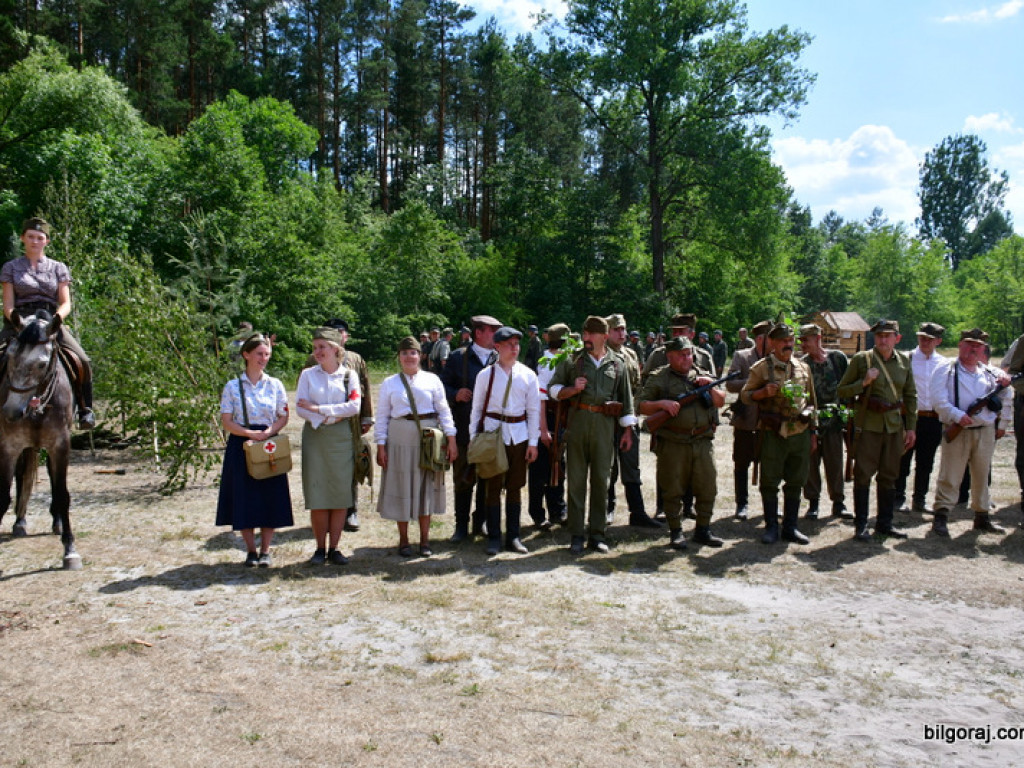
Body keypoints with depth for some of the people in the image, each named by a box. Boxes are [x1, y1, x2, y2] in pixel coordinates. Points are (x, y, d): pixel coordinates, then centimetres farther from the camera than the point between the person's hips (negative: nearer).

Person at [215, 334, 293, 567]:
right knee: (244, 499, 1)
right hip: (241, 446, -1)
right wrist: (250, 433, -17)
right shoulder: (232, 386, 0)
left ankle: (265, 551, 12)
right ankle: (251, 551, 15)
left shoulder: (275, 385, 5)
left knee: (270, 499, 0)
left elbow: (284, 417, 6)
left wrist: (269, 432, -13)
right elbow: (226, 422, -3)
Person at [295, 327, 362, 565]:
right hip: (315, 436, 0)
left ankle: (334, 548, 9)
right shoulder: (308, 374, 7)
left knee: (341, 493, 0)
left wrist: (318, 408, -11)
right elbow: (299, 407, -3)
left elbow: (354, 406, -8)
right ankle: (320, 548, 10)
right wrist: (327, 418, -16)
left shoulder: (349, 375, 5)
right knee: (317, 494, -1)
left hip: (342, 438, 0)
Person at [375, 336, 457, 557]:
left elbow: (444, 410, 3)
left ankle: (424, 540, 20)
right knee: (401, 488, 6)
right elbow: (382, 416, 5)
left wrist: (451, 439, -4)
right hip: (400, 439, 0)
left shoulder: (432, 380, 4)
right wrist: (381, 446, -1)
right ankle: (403, 540, 21)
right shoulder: (389, 383, 5)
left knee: (426, 487, 7)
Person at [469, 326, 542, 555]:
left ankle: (513, 536, 18)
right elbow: (476, 408, 5)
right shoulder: (486, 375, 0)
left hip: (519, 435, 2)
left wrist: (533, 442, 2)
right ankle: (493, 538, 11)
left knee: (515, 487, 9)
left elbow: (534, 410, 6)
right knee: (494, 486, 3)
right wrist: (473, 438, 0)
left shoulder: (528, 375, 3)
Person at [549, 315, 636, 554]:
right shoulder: (572, 360, 7)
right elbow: (553, 388, 10)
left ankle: (597, 534, 14)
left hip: (605, 425, 1)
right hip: (577, 422, -1)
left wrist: (627, 430, 9)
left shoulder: (617, 364, 11)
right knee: (576, 479, 1)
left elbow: (626, 399, 13)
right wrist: (573, 389, -9)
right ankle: (576, 535, 8)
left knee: (601, 479, 4)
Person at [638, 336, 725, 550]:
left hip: (702, 442, 4)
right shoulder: (658, 378, 4)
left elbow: (720, 402, 16)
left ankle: (703, 530, 20)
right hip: (672, 444, -4)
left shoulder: (701, 377, 17)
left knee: (707, 488, 6)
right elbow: (641, 406, -1)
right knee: (673, 490, 2)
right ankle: (676, 532, 14)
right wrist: (661, 404, -16)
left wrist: (711, 387, -1)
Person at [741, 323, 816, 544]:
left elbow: (810, 401, 18)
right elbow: (745, 395, 0)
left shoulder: (803, 368, 12)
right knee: (770, 482, 1)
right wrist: (764, 392, -19)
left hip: (800, 434, 4)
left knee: (795, 482, 10)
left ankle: (790, 527, 21)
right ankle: (771, 527, 14)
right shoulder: (761, 368, -1)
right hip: (773, 434, -4)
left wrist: (812, 432, 15)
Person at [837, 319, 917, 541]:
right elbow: (841, 391, -1)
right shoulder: (861, 359, -3)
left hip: (894, 426, 4)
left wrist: (911, 427, 9)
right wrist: (863, 383, -17)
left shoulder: (904, 362, 9)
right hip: (868, 425, -4)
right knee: (863, 474, -2)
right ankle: (861, 525, 7)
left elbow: (911, 396, 14)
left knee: (889, 476, 10)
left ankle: (884, 523, 21)